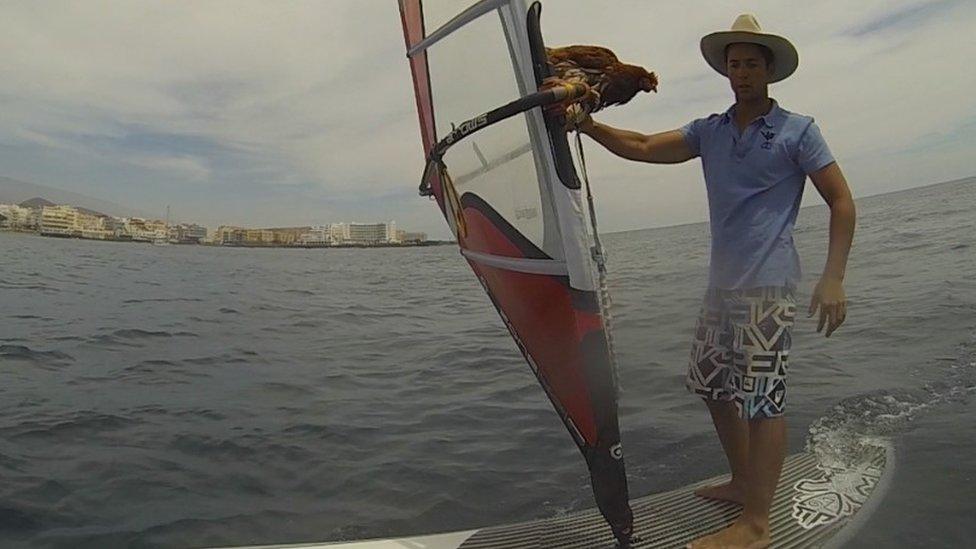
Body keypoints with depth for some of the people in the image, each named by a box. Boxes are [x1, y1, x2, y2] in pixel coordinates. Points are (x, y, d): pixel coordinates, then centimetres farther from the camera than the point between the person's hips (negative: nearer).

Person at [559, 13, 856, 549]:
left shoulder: (798, 130, 1)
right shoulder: (709, 131, 13)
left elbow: (840, 200, -1)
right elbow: (643, 147, 5)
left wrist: (833, 277, -10)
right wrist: (590, 126, -10)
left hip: (768, 284, -6)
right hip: (720, 283, 6)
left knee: (762, 397, -6)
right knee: (712, 385, 12)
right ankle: (743, 482, 31)